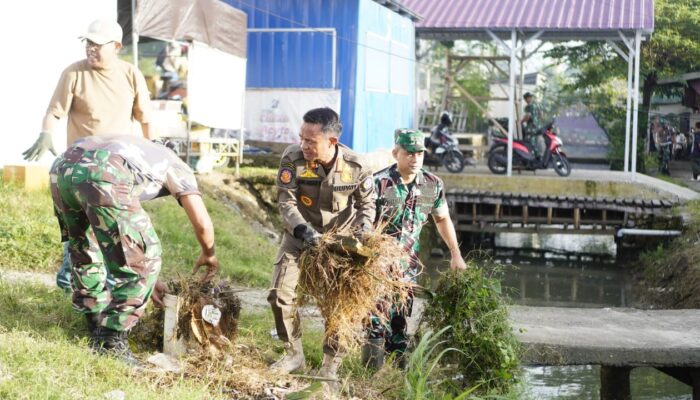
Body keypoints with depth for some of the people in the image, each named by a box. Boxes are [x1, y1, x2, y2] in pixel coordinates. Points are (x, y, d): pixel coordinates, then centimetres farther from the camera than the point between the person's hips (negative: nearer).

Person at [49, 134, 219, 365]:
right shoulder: (177, 167, 29)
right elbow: (202, 224, 19)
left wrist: (147, 282, 53)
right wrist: (209, 255, 41)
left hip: (63, 166, 7)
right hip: (102, 174, -7)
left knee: (85, 252, 29)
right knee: (142, 258, 9)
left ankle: (98, 334, 33)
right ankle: (112, 342, 10)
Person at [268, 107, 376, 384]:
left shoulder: (356, 166, -21)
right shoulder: (292, 158, -23)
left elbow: (367, 204, -4)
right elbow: (286, 202, -18)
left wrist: (363, 232, -19)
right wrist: (302, 229, -34)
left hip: (340, 237, 0)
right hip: (300, 233, 1)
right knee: (281, 293, -7)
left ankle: (331, 365, 15)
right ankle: (294, 353, 14)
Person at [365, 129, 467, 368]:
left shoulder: (433, 185, 0)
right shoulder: (379, 182, -15)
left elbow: (442, 219, 15)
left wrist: (456, 254, 13)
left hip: (407, 264, 5)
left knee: (400, 321, 12)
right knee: (378, 321, -11)